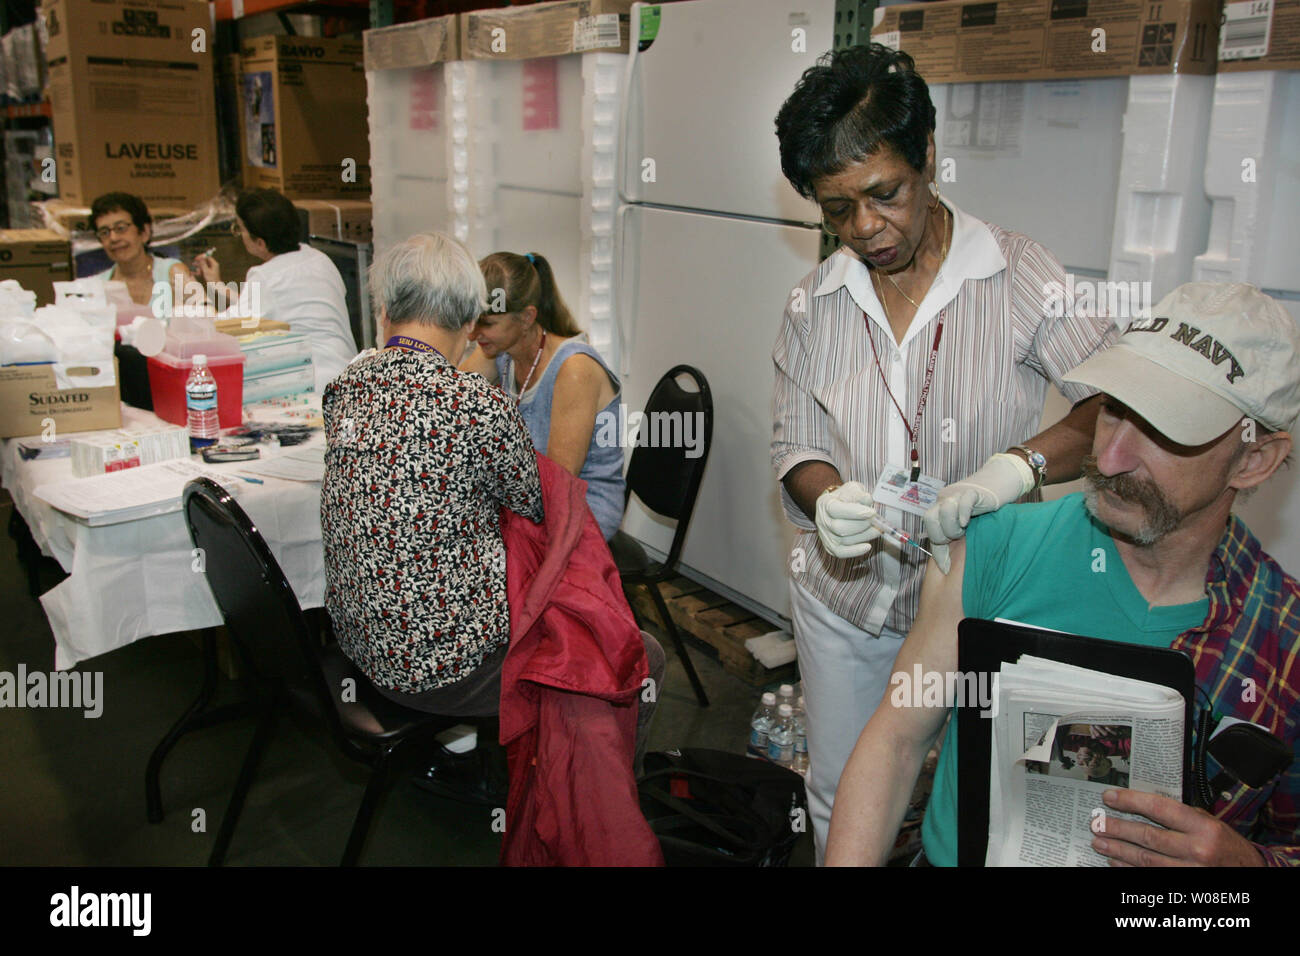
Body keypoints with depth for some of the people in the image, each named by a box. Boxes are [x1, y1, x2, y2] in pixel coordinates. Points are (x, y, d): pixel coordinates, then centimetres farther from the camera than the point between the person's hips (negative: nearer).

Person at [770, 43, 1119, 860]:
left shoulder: (1021, 276, -13)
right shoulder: (814, 305, -1)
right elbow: (796, 447, 1)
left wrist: (1022, 464, -34)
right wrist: (826, 500, -21)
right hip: (846, 598, 3)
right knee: (840, 800, 20)